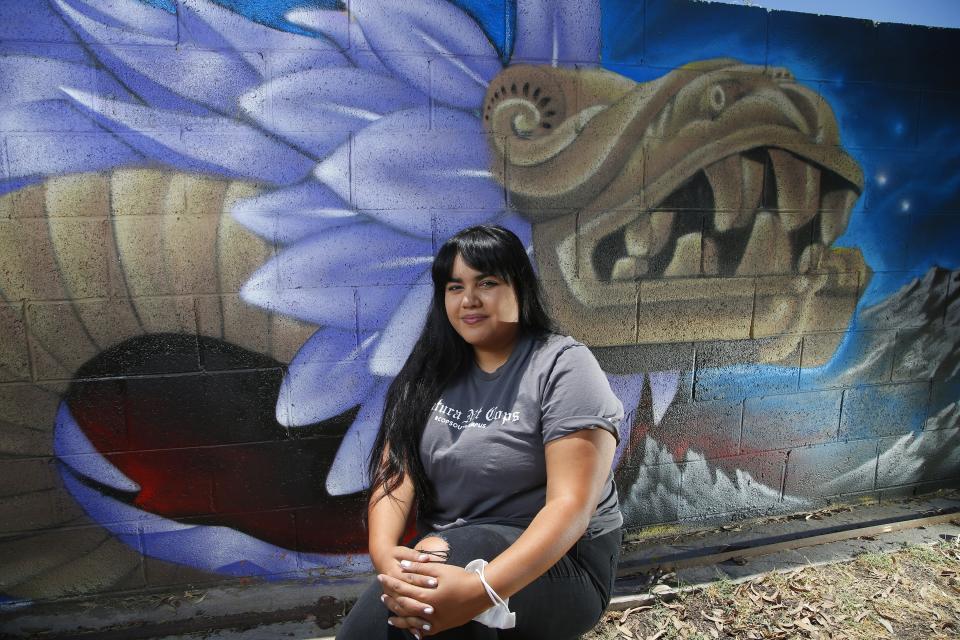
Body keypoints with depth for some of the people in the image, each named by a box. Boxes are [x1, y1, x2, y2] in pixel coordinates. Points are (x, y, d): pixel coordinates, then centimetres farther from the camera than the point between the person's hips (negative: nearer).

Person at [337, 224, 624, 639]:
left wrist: (483, 590, -35)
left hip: (555, 561, -5)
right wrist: (384, 551, -25)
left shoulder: (563, 366, -11)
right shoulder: (430, 372, 6)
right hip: (447, 552, 5)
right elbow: (397, 470, -3)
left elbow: (572, 505, -20)